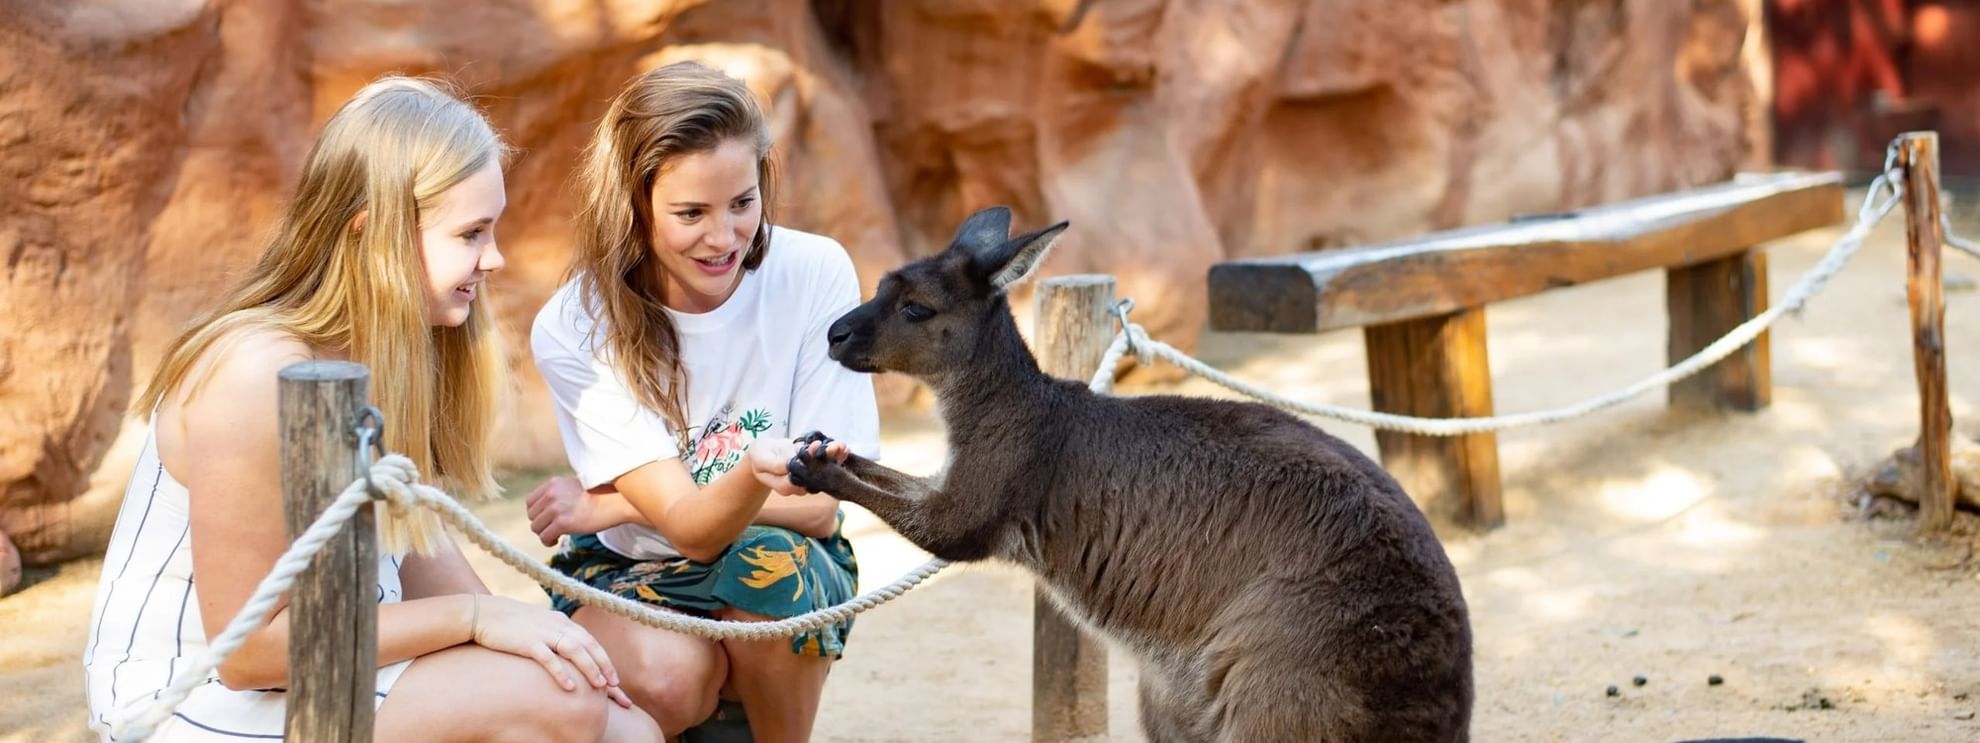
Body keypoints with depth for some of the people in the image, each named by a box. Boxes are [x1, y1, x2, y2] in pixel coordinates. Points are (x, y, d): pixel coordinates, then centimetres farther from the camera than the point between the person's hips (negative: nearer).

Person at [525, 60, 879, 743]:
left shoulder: (815, 275, -18)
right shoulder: (573, 330, -19)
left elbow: (820, 505, -16)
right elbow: (691, 526, -26)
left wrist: (610, 505, -20)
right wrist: (754, 472, -50)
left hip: (788, 565, 1)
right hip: (625, 571, -1)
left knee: (768, 563, -34)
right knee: (664, 676, -34)